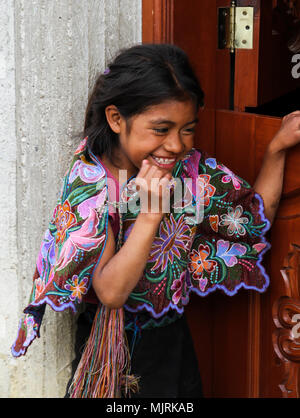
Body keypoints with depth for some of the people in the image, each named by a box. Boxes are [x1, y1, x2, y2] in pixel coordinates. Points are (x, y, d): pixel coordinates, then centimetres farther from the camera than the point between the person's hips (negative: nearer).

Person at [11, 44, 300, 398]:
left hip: (174, 341, 4)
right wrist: (151, 212, -35)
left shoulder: (190, 167, -9)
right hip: (115, 353, -4)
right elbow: (110, 292, -27)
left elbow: (254, 217, 1)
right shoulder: (89, 183, -22)